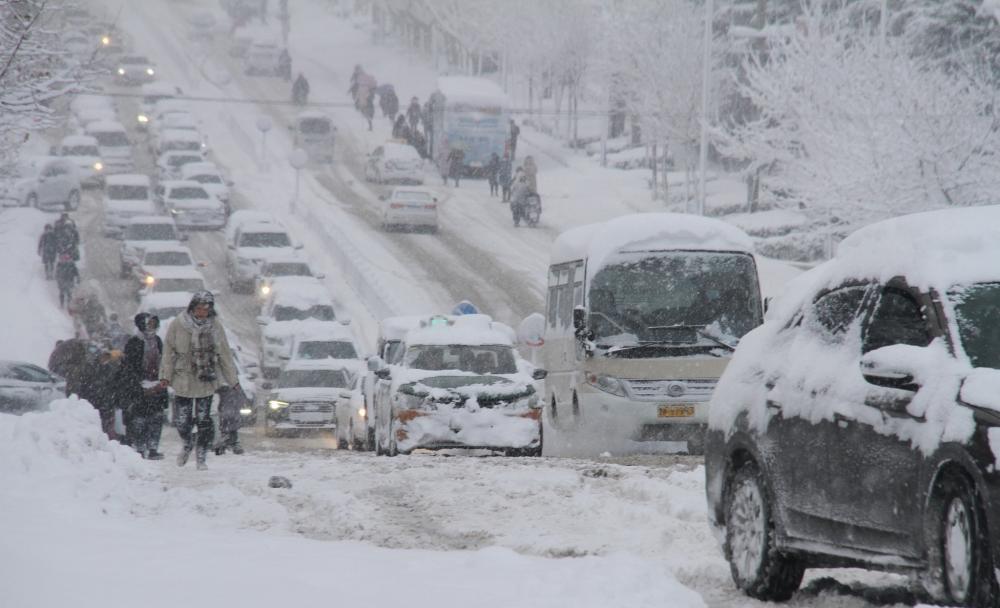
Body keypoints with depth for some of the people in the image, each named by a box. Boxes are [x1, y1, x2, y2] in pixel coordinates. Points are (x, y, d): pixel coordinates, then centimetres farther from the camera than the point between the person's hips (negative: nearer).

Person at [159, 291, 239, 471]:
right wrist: (166, 375, -7)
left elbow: (224, 354, 5)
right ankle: (187, 445, 36)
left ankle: (201, 457, 15)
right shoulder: (178, 325, -7)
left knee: (204, 420, 0)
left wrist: (232, 379, 6)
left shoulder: (215, 326, -3)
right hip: (183, 380, 0)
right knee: (183, 420, 4)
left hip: (207, 382, 0)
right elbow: (169, 351, -1)